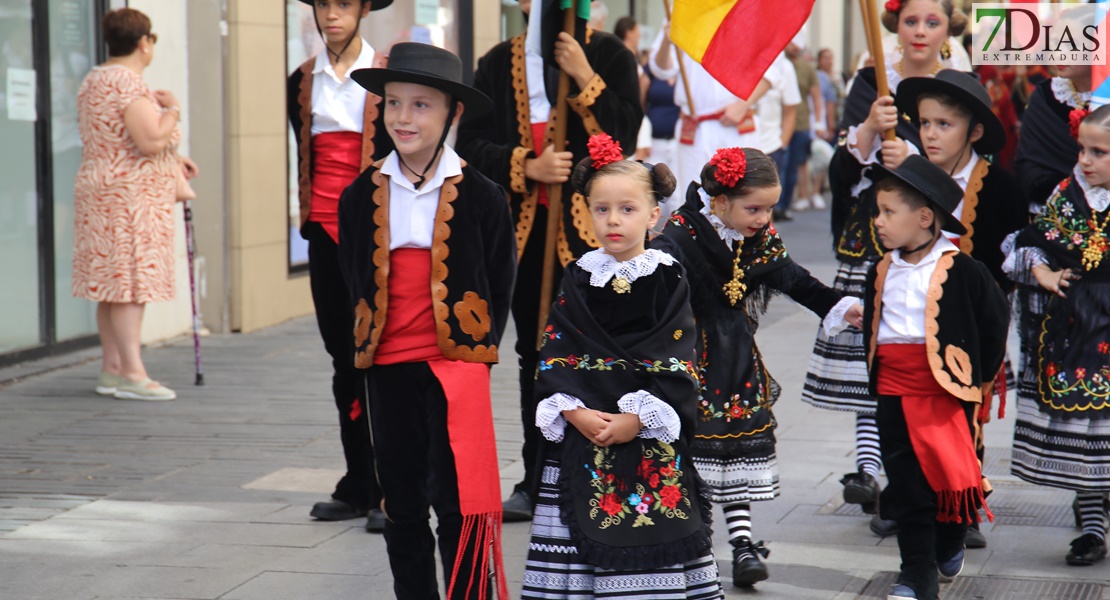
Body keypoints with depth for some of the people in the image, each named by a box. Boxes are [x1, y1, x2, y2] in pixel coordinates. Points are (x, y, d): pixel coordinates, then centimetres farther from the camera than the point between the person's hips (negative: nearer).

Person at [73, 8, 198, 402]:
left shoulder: (94, 81, 17)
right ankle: (132, 374, -12)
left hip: (101, 192, 10)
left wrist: (173, 161, 28)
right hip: (131, 196, -10)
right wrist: (172, 109, -7)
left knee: (112, 284, 10)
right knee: (132, 283, -10)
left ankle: (112, 369, 13)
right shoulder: (128, 84, -15)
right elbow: (151, 140, -25)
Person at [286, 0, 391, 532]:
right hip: (325, 232, 5)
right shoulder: (302, 82, 11)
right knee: (344, 359, 9)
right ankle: (358, 487, 15)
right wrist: (309, 219, 11)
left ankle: (386, 489, -2)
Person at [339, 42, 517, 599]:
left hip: (457, 364, -3)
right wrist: (369, 343, 6)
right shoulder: (362, 197, 3)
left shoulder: (480, 196, -4)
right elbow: (355, 282, 13)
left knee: (458, 501, -4)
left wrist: (479, 351, -1)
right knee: (401, 503, 11)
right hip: (388, 368, 3)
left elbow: (499, 287, 4)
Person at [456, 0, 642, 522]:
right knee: (533, 355, 12)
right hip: (522, 227, 4)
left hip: (586, 225, -4)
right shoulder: (498, 64, 9)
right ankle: (536, 484, 21)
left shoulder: (608, 57, 1)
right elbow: (470, 144, 4)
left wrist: (584, 78, -17)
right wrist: (526, 167, -10)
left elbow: (623, 136, -10)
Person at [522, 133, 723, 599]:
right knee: (580, 536, 1)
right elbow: (554, 356, 2)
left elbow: (675, 363, -6)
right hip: (582, 430, 2)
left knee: (652, 544, -3)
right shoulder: (579, 278, 6)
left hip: (652, 438, -2)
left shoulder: (669, 279, -1)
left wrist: (637, 418, -16)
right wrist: (575, 412, -13)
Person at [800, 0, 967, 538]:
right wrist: (870, 128, -18)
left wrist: (913, 159, -19)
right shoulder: (871, 85, 9)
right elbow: (844, 167, 1)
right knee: (871, 350, -7)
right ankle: (869, 468, -8)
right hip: (873, 236, 2)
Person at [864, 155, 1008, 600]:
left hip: (947, 389, -4)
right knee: (905, 484, 2)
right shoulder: (882, 272, 7)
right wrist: (873, 378, 11)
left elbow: (995, 320, -3)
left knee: (953, 473, 4)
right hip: (893, 392, 4)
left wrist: (977, 377, 0)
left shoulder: (962, 271, -10)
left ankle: (949, 546, 30)